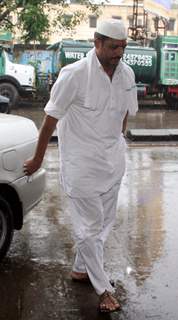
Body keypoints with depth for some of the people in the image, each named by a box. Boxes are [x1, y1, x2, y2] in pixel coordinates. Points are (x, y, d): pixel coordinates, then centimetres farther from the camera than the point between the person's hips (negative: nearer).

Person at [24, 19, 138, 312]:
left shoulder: (127, 74, -1)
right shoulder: (74, 75, -17)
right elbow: (51, 119, -10)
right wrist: (38, 159, -3)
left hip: (113, 162, 6)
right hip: (82, 163, -6)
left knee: (105, 221, 16)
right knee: (90, 226, 1)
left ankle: (81, 269, 36)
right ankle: (103, 289, 15)